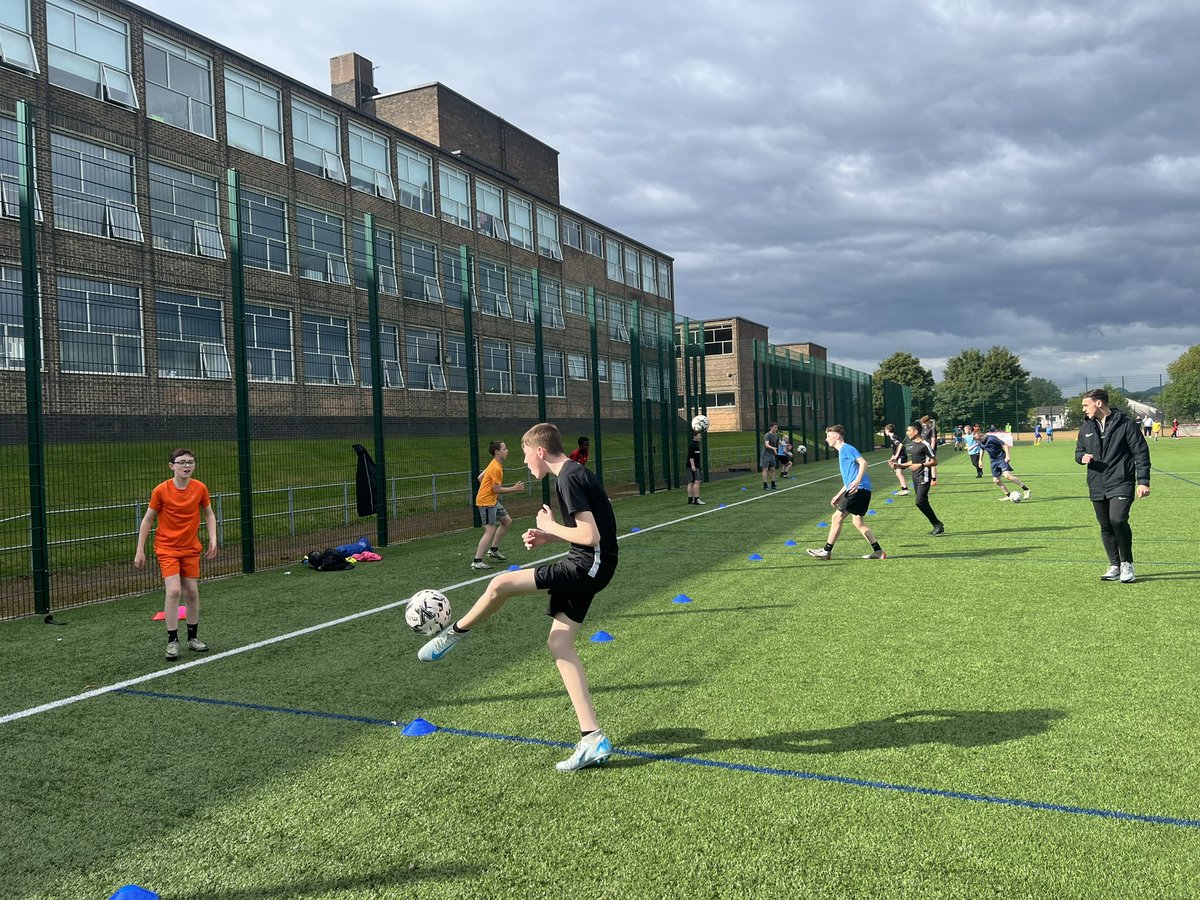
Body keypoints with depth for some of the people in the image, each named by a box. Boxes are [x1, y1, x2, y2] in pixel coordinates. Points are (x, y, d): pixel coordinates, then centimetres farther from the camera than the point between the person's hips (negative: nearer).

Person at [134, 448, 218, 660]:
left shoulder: (200, 488, -6)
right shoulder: (161, 490, -13)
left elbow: (209, 515, 9)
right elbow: (147, 520, -3)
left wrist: (213, 540, -4)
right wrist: (140, 551, -4)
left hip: (191, 548, 3)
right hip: (166, 548, -3)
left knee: (192, 592, 6)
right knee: (174, 591, -16)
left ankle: (193, 638, 22)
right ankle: (172, 641, -5)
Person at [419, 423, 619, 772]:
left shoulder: (568, 479, -17)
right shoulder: (575, 473, 15)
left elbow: (590, 535, -24)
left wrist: (550, 527, -9)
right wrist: (546, 537, 11)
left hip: (588, 566, -10)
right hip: (588, 566, 10)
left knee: (500, 584, -12)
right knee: (559, 643, 7)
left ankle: (454, 633, 15)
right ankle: (592, 739, 6)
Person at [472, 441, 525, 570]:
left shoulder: (494, 465, 10)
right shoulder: (496, 468, -21)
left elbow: (480, 477, 19)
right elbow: (497, 489, -20)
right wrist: (514, 489, -12)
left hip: (492, 501, 11)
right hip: (486, 502, -11)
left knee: (507, 521, 18)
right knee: (490, 531, -12)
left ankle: (493, 550, 25)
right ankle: (477, 562, -12)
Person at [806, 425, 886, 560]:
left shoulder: (847, 449, -4)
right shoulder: (842, 452, 26)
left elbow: (863, 462, -19)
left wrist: (858, 480, -31)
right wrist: (839, 495, 29)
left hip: (859, 489, -10)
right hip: (861, 490, 10)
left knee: (837, 517, -6)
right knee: (858, 522, 11)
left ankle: (826, 551, -2)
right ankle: (878, 552, 10)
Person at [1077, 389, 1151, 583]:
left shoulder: (1127, 424, -5)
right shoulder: (1086, 428, 11)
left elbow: (1141, 453, -5)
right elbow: (1079, 451, 21)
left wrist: (1143, 481, -11)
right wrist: (1082, 457, -4)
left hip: (1121, 484, -5)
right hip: (1097, 486, 6)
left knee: (1118, 520, -21)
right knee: (1105, 527, 8)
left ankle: (1127, 564, -3)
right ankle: (1114, 567, 21)